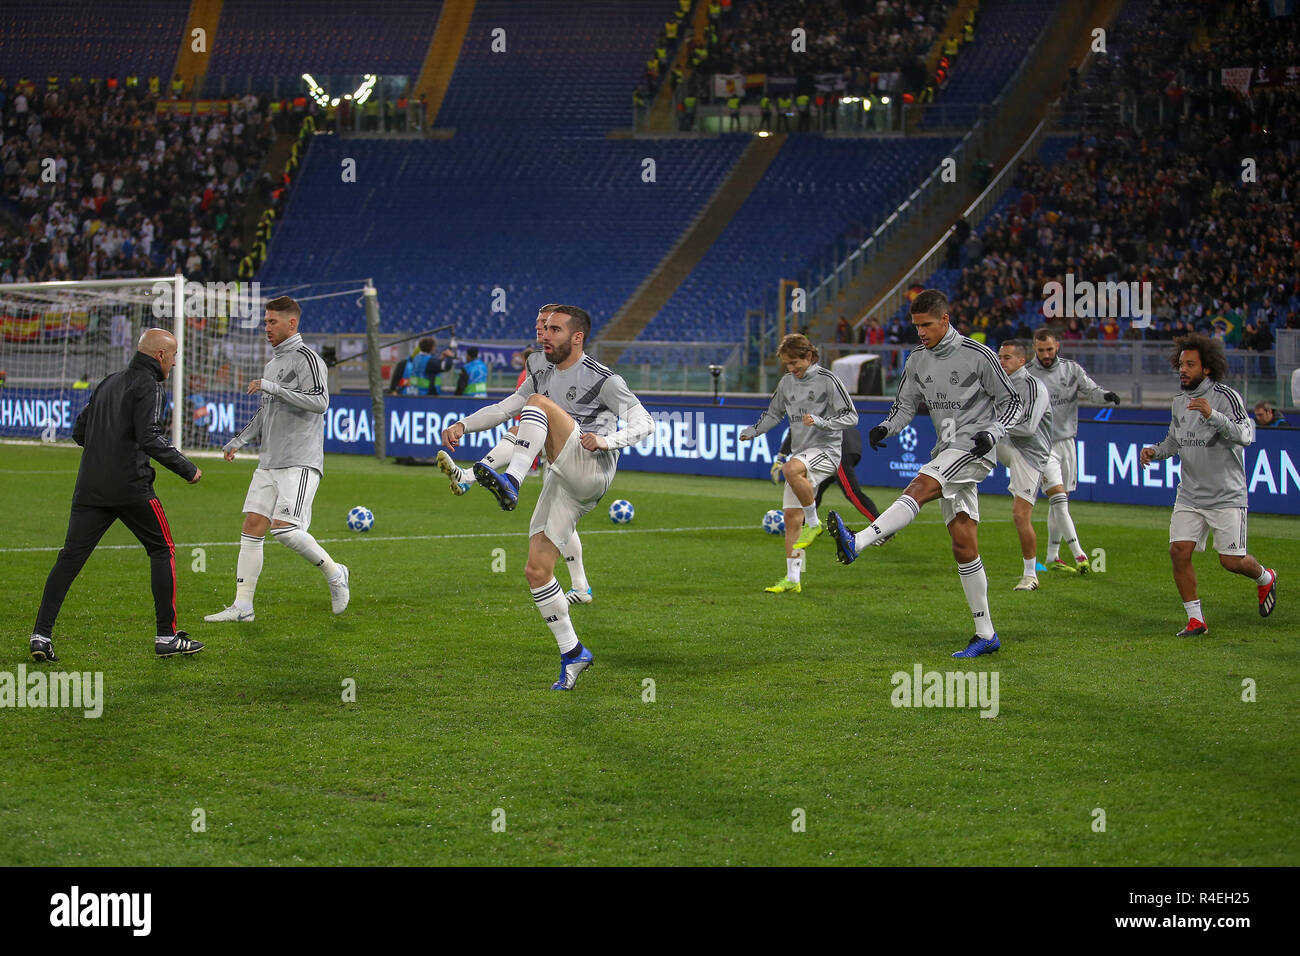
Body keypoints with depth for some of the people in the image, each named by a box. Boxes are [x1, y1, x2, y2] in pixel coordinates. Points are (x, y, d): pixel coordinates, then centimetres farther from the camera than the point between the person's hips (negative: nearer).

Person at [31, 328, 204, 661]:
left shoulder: (110, 382, 18)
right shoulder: (149, 387, -6)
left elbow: (79, 431, 20)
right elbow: (150, 438, -18)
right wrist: (187, 469, -11)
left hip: (89, 487, 6)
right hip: (130, 486, -6)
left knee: (71, 556, 4)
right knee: (163, 550, 8)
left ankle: (41, 634, -5)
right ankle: (167, 636, 7)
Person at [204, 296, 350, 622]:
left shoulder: (306, 358, -7)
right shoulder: (272, 363, 21)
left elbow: (319, 401, -21)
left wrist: (273, 388, -20)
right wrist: (239, 440, 18)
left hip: (300, 463, -9)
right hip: (268, 462, 9)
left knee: (285, 528, -18)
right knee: (252, 526, 0)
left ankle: (334, 574, 4)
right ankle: (242, 605, 1)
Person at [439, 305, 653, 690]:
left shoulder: (603, 380, -3)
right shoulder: (542, 378, 18)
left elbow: (644, 423, -6)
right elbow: (502, 409, 19)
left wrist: (605, 440, -22)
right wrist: (463, 425, 1)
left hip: (592, 472, -7)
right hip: (561, 484, 7)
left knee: (539, 403, -22)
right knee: (536, 571, -1)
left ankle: (511, 482, -41)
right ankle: (572, 653, 11)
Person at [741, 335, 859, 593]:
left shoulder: (827, 380, -7)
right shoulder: (787, 382, 12)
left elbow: (851, 417, -8)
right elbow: (774, 413, 26)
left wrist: (822, 422, -22)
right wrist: (753, 431, 11)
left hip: (826, 450, -7)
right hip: (801, 455, 7)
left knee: (791, 469, -38)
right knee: (791, 519, 0)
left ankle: (814, 523, -18)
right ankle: (793, 579, 5)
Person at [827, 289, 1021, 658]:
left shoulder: (978, 355, -7)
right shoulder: (917, 360, 11)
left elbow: (1011, 402, -2)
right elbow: (905, 405, 18)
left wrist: (991, 434, -19)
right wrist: (885, 428, -3)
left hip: (973, 450, -7)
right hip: (946, 454, 7)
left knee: (920, 487, -31)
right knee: (963, 546, 4)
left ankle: (857, 544, -51)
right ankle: (985, 634, 9)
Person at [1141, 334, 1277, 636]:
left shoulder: (1225, 397, -12)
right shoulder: (1180, 401, 8)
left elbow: (1245, 435, -25)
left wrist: (1212, 415, -38)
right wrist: (1155, 452, 1)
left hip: (1226, 495, -5)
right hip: (1190, 495, 5)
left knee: (1231, 561, -3)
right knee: (1179, 551, -10)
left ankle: (1265, 578, 32)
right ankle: (1196, 619, 0)